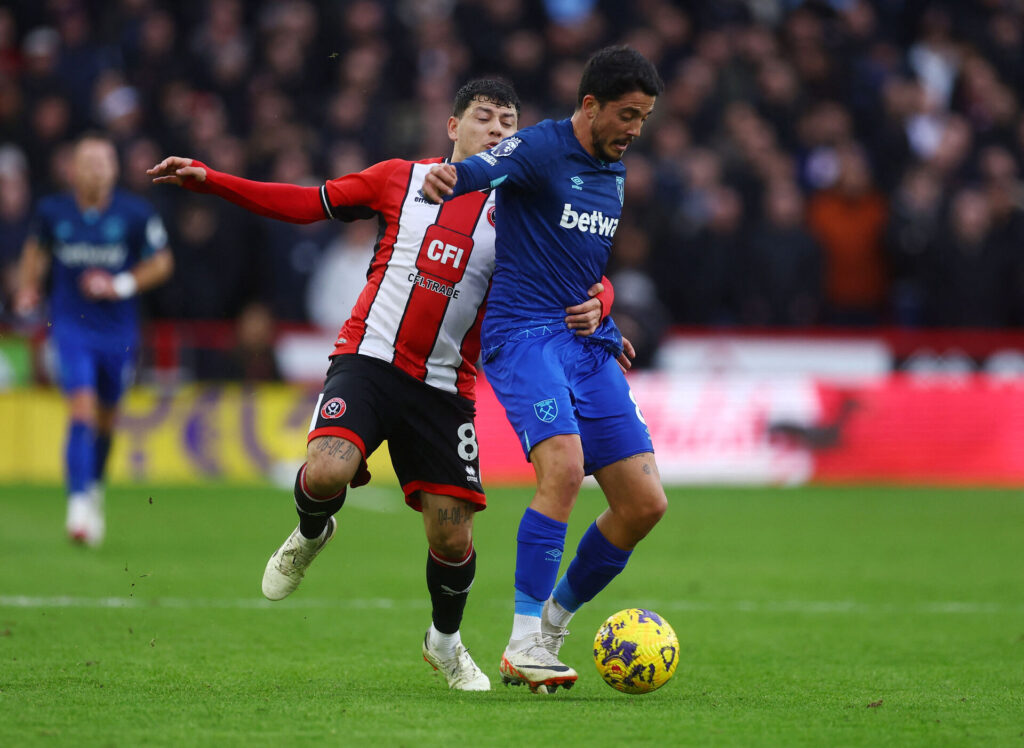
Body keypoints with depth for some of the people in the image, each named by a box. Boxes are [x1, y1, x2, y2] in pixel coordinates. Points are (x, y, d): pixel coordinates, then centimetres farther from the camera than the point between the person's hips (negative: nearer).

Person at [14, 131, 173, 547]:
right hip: (71, 325, -1)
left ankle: (95, 487, 41)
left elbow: (162, 263, 1)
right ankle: (79, 504, -21)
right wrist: (28, 288, 2)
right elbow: (36, 249, 16)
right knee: (82, 410, -18)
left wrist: (122, 285, -12)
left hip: (119, 329, 1)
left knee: (106, 418, 15)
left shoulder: (137, 214, -8)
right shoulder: (51, 212, -4)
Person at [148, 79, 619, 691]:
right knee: (325, 472, -28)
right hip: (369, 360, -1)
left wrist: (592, 306, -18)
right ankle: (311, 535, 10)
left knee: (452, 536, -3)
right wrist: (208, 180, 8)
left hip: (444, 387, 1)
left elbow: (588, 283, 8)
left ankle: (446, 641, 28)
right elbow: (308, 203, 14)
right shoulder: (403, 179, 8)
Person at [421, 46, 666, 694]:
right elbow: (487, 167, -30)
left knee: (646, 501, 0)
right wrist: (450, 177, -51)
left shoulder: (617, 172, 16)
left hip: (589, 347, 8)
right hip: (523, 333, -8)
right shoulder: (541, 148, -8)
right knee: (564, 466, -30)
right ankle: (523, 646, -24)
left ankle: (556, 618, 21)